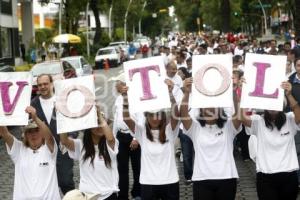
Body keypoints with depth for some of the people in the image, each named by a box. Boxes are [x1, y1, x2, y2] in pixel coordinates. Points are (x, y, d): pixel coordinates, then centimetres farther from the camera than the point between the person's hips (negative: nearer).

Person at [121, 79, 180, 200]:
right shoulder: (141, 131, 1)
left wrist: (170, 92, -32)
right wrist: (125, 97, -27)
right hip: (148, 183, 0)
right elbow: (126, 118, -12)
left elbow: (175, 114, -18)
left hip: (170, 182, 0)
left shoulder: (170, 130, -1)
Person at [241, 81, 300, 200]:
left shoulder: (289, 120, 4)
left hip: (289, 176, 2)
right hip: (266, 177, -1)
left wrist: (289, 95, -33)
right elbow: (241, 118, -18)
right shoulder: (258, 121, 0)